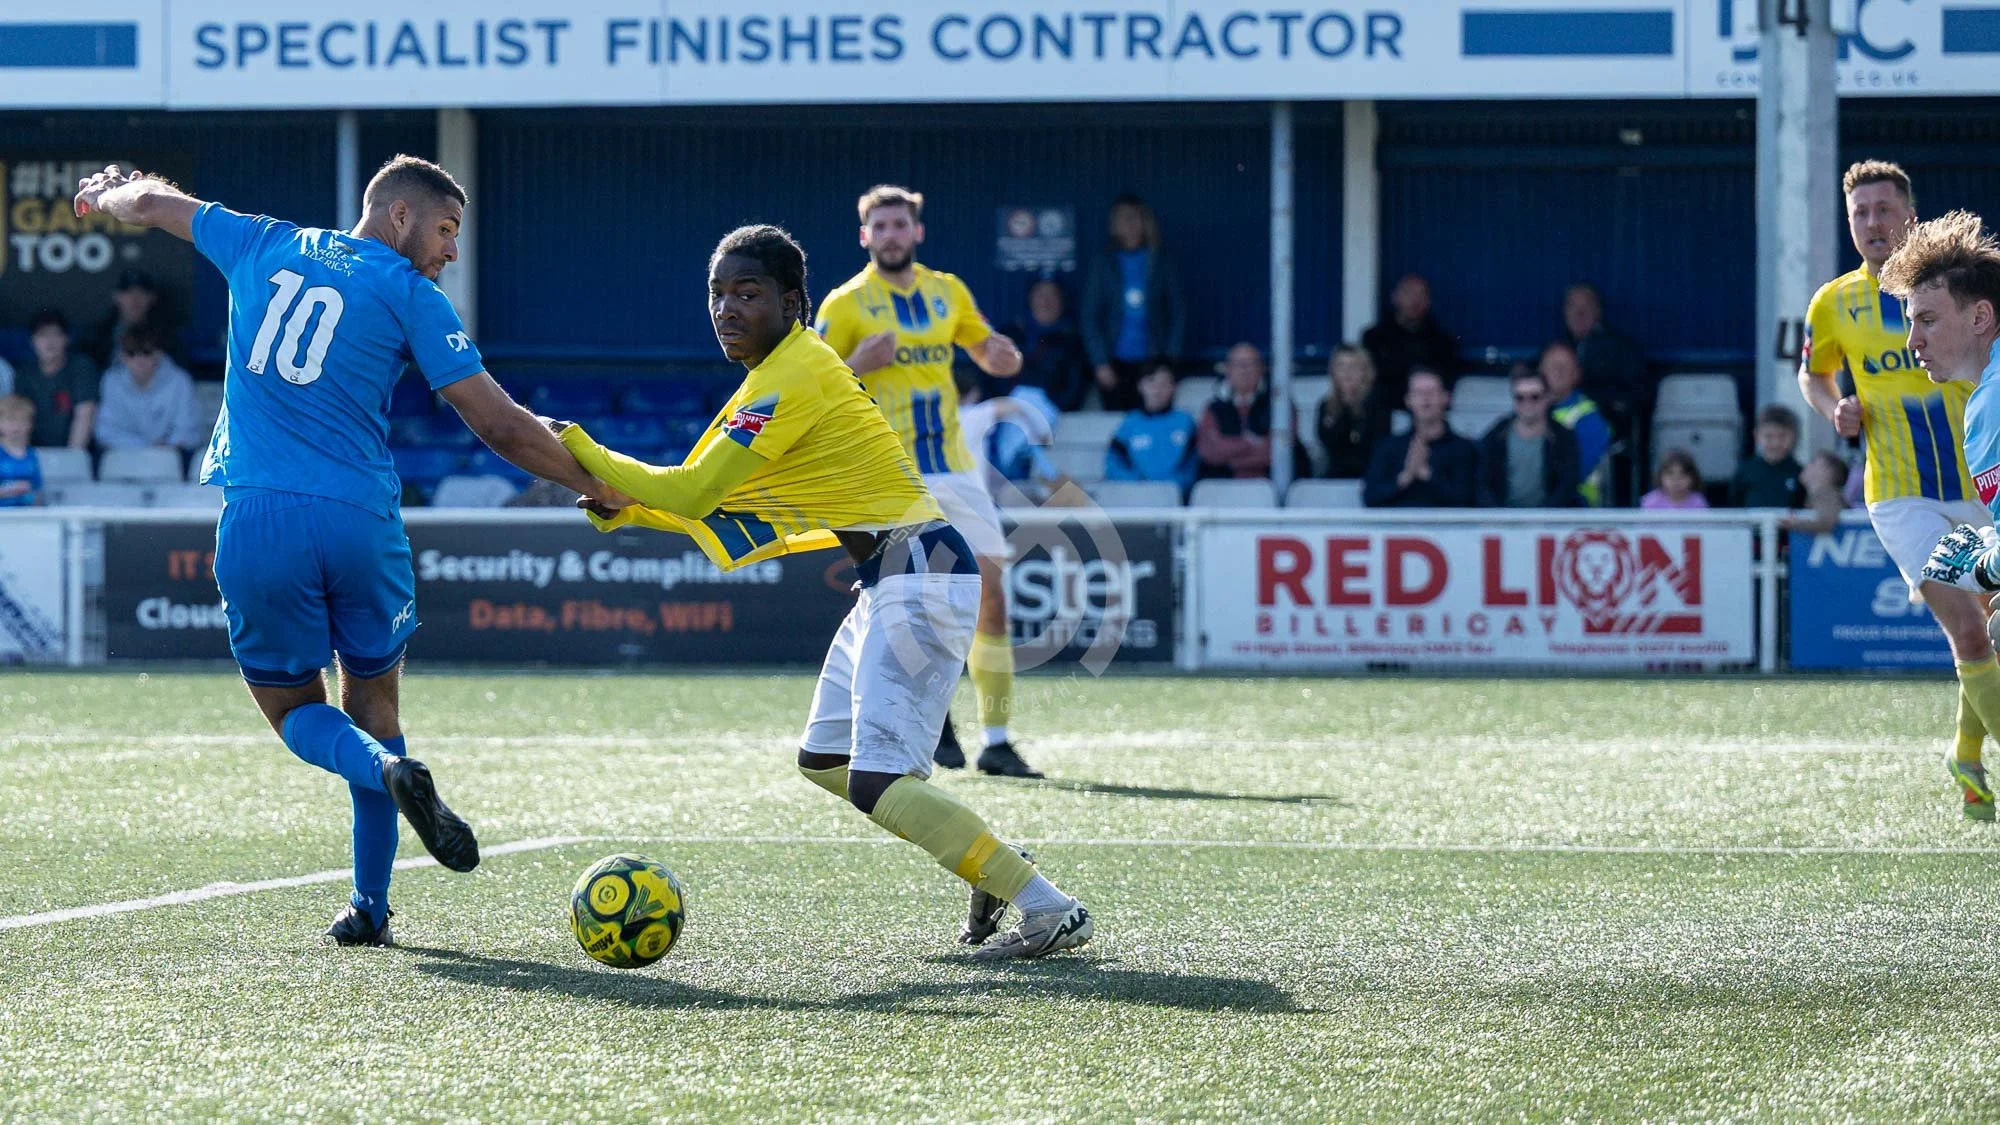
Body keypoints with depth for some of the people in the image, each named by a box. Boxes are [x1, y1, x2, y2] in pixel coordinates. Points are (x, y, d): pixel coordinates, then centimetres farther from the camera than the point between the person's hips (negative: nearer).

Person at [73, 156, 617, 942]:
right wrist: (600, 488, 10)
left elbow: (152, 204, 28)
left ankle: (386, 769, -20)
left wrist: (105, 193, 52)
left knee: (295, 710, 14)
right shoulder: (409, 295, 3)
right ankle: (370, 908, 11)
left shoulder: (265, 248, 12)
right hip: (359, 523, -1)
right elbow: (501, 426, -1)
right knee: (373, 697, 18)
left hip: (255, 522, 2)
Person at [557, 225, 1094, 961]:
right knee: (825, 761, 16)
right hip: (893, 577, 10)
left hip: (920, 575, -10)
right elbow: (707, 505, 21)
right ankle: (998, 871, 21)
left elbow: (693, 494, -17)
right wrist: (623, 509, 5)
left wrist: (576, 445, -9)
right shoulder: (773, 375, 15)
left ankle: (1051, 909, -12)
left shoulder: (795, 377, -16)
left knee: (878, 785, -15)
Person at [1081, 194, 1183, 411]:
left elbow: (1178, 312, 6)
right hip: (1116, 362, 0)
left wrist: (1171, 358, -3)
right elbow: (1090, 317, 4)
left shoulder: (1161, 261, 6)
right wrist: (1100, 363, -5)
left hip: (1151, 360, 0)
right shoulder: (1103, 264, 5)